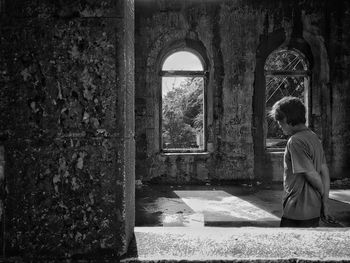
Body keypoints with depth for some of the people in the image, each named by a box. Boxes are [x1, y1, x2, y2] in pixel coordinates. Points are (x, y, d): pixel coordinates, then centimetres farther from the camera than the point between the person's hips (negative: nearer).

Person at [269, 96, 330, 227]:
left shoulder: (295, 141, -20)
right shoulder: (314, 137, 7)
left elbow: (312, 175, -18)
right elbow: (324, 171, 8)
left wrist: (323, 194, 2)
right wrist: (325, 202, 11)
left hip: (298, 210, -9)